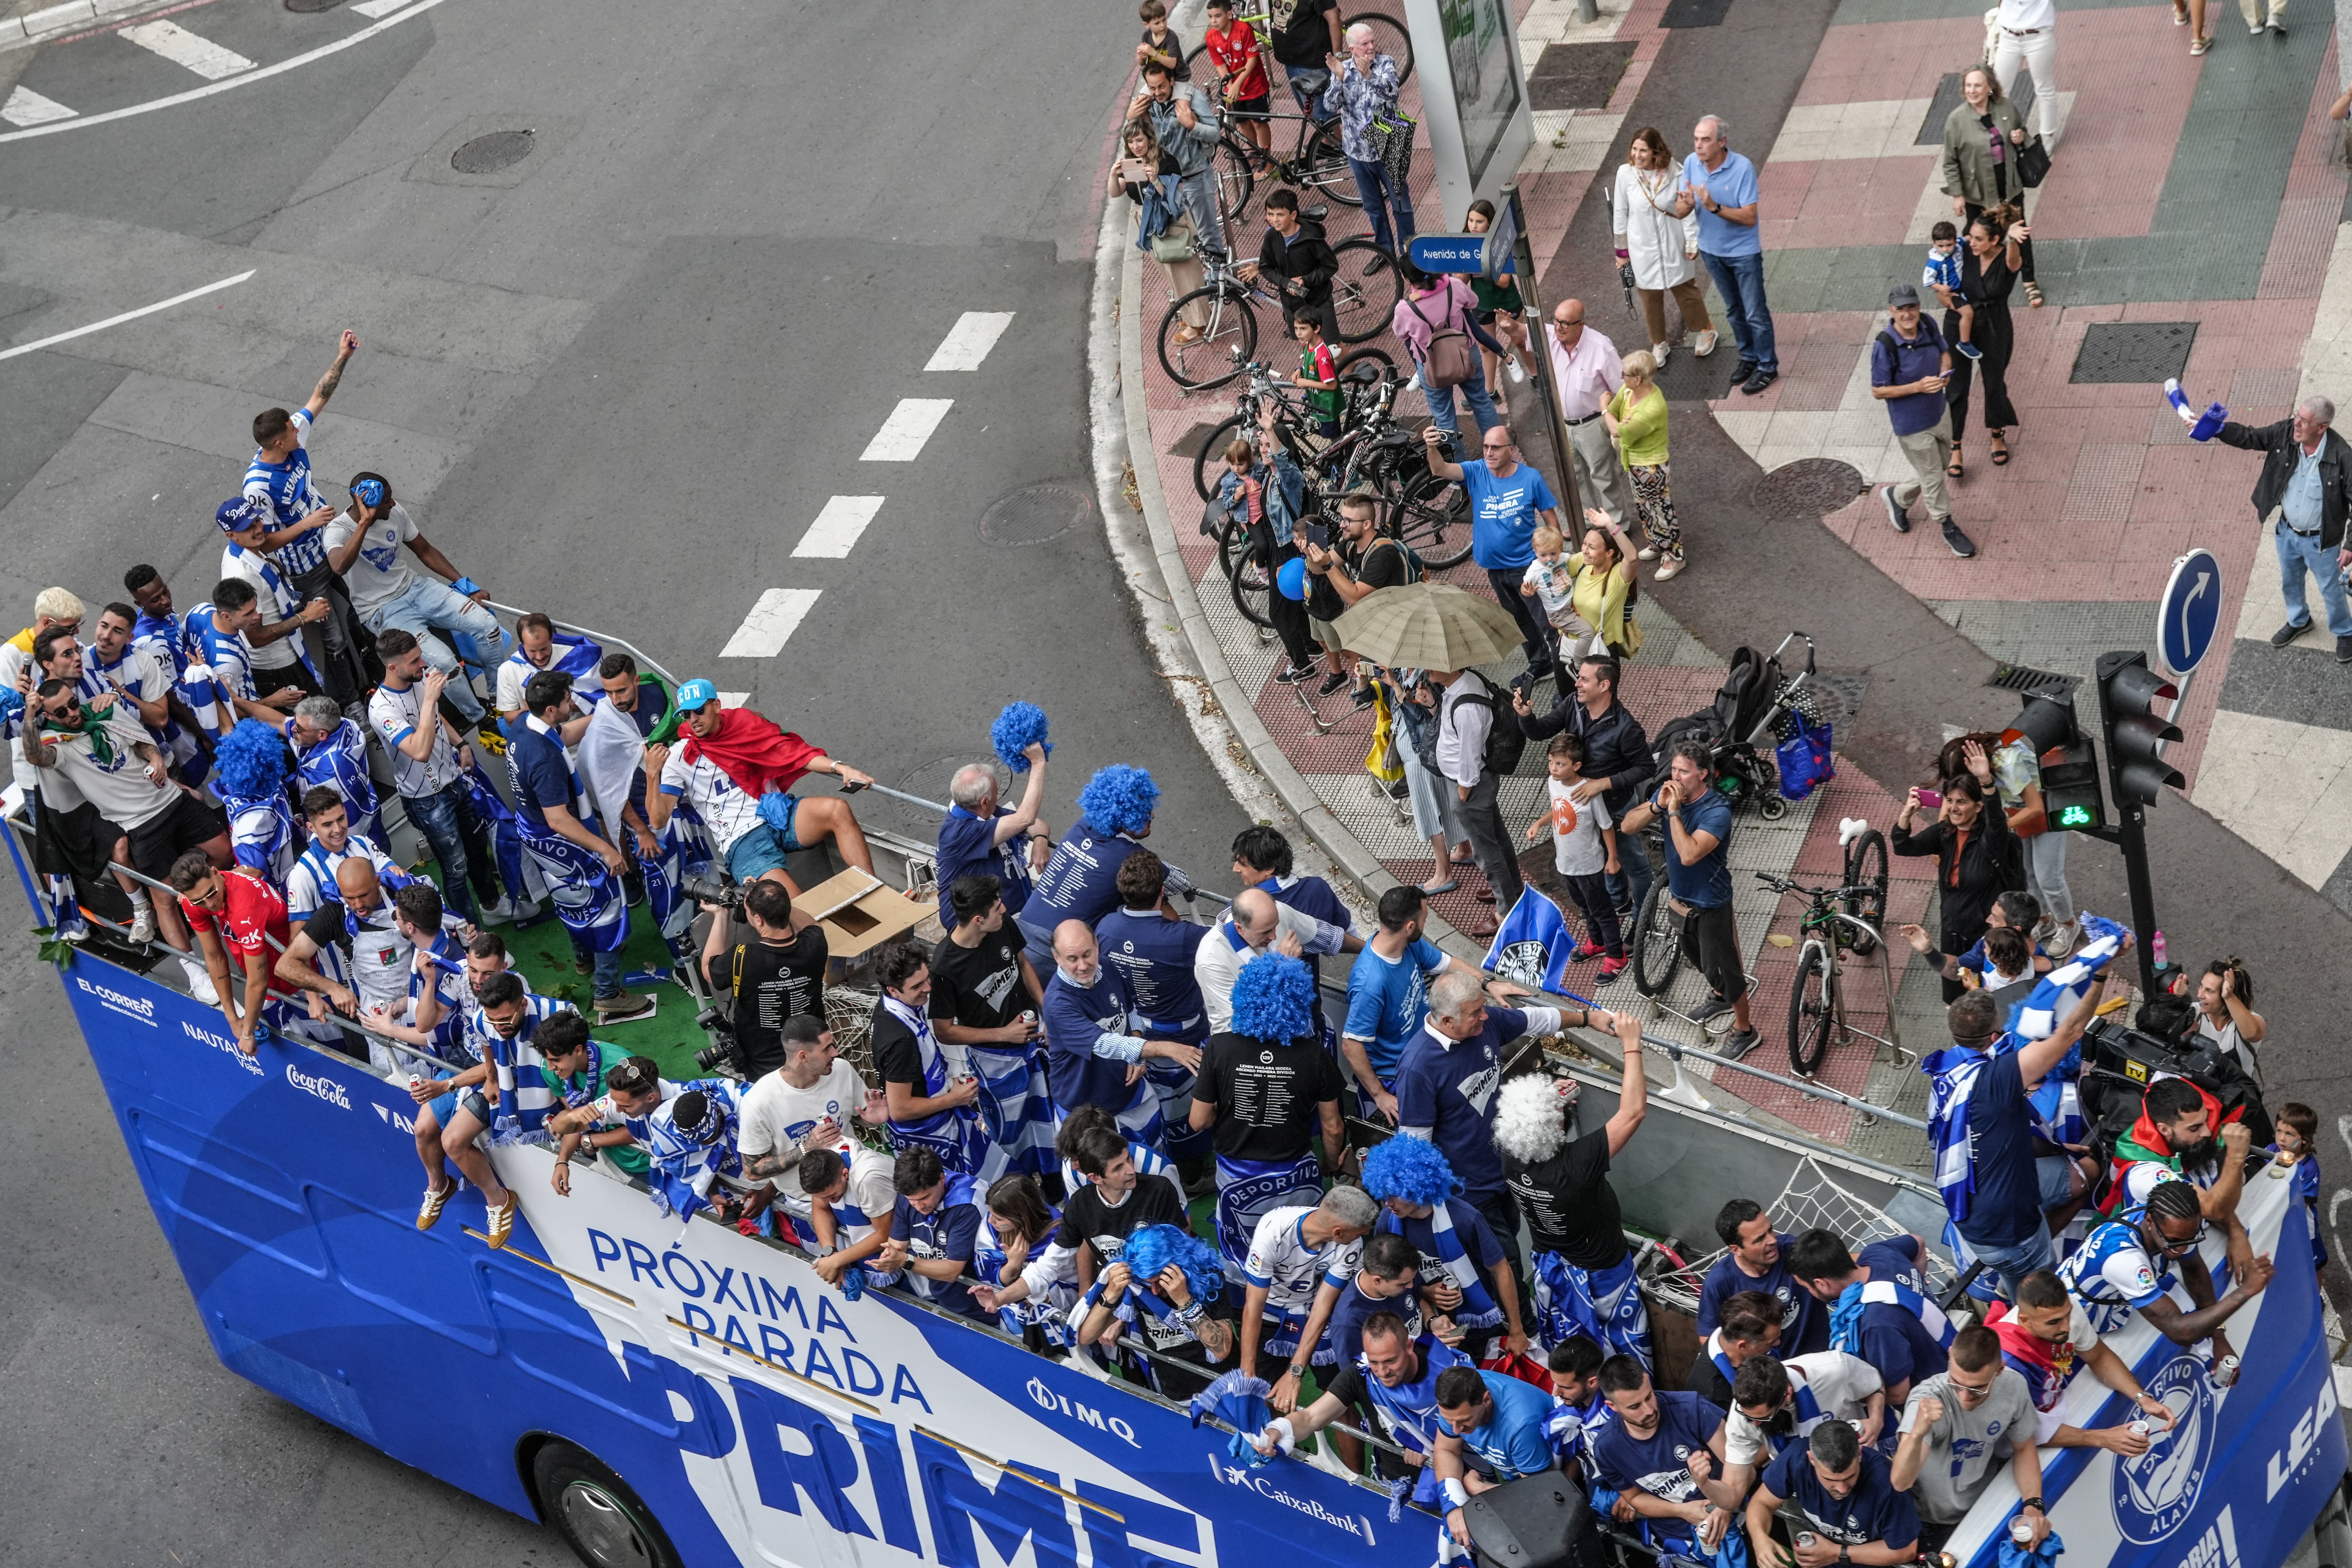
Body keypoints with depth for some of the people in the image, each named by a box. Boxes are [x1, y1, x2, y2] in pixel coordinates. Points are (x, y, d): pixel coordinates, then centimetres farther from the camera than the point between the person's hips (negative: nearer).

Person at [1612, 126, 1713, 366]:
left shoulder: (1675, 173, -19)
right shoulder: (1626, 174, -16)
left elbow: (1688, 210, -7)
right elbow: (1620, 213, -4)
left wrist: (1692, 242, -6)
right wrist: (1622, 249, 4)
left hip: (1673, 245, -1)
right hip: (1643, 248, 1)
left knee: (1686, 290, 17)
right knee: (1650, 298, 15)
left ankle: (1705, 330, 42)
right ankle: (1659, 343, 38)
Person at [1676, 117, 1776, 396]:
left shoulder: (1742, 168, -26)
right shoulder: (1691, 164, -12)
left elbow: (1749, 218, -28)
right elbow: (1679, 213, -8)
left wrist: (1714, 207, -39)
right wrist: (1687, 204, -32)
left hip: (1744, 252, -5)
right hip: (1711, 250, 5)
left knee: (1755, 313, 3)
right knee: (1734, 310, 22)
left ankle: (1768, 367, 20)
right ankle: (1749, 358, 40)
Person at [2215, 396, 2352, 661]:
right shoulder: (2286, 433, -19)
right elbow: (2249, 437, -10)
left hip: (2320, 540, -5)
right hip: (2287, 531, 5)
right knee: (2290, 583, 29)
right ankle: (2299, 622, 57)